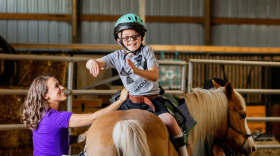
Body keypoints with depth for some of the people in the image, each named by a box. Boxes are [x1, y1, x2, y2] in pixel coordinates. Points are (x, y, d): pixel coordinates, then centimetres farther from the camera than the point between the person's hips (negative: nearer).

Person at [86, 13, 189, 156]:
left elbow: (154, 76, -15)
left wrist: (137, 70, -35)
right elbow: (95, 62, -6)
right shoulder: (118, 56, 4)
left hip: (152, 99, -3)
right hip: (131, 101, 3)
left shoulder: (146, 51, -2)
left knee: (169, 120, -28)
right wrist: (92, 62, -33)